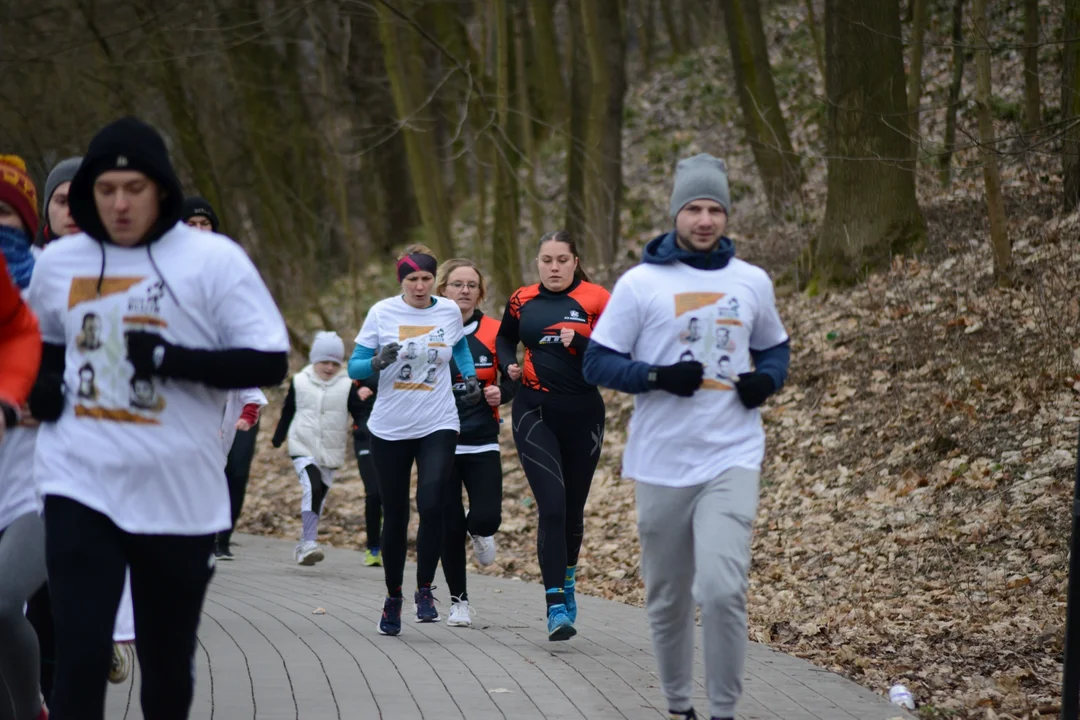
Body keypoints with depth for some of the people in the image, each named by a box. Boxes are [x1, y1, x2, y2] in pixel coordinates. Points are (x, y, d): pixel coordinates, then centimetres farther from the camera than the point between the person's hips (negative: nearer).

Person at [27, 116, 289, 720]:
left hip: (179, 495, -1)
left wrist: (174, 361, -21)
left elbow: (270, 363, -11)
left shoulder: (214, 260, -7)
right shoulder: (59, 262, 6)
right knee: (81, 657, -9)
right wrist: (42, 379, 3)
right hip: (81, 486, 1)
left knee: (168, 658, 14)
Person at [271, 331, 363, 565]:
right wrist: (277, 441, 12)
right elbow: (287, 414, 11)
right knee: (312, 488, -23)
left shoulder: (347, 386, 2)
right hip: (303, 448, -2)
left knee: (318, 498, 9)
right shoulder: (299, 382, 3)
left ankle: (305, 545, 22)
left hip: (331, 453, 2)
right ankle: (309, 542, -27)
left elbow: (359, 415, 0)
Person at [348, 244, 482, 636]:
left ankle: (425, 589, -4)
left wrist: (471, 377, 7)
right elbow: (354, 367, -3)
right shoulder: (382, 312, -4)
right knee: (395, 516, 6)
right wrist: (379, 362, -24)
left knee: (431, 505, -19)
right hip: (390, 428, 0)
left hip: (438, 426, 0)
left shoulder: (449, 311, 2)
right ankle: (393, 596, 25)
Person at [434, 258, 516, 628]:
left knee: (487, 517, -15)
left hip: (482, 443, 0)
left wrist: (500, 393, -13)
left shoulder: (493, 333, 0)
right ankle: (458, 600, 19)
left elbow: (511, 380, 8)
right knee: (448, 526, 2)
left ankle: (480, 531, 24)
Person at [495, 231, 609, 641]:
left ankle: (567, 580, 41)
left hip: (583, 415, 0)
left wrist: (579, 342, -23)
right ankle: (557, 608, -15)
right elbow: (505, 339, 24)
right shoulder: (522, 301, 5)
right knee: (551, 507, -13)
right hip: (535, 414, 0)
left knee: (572, 509, 12)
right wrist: (509, 364, 4)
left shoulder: (596, 300, -4)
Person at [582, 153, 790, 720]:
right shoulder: (640, 284, -1)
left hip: (732, 461, 0)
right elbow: (597, 362, -1)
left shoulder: (752, 282, 7)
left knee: (721, 587, -18)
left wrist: (767, 378, -1)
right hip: (661, 464, 0)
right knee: (667, 599, 10)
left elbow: (774, 348, 22)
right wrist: (657, 376, -17)